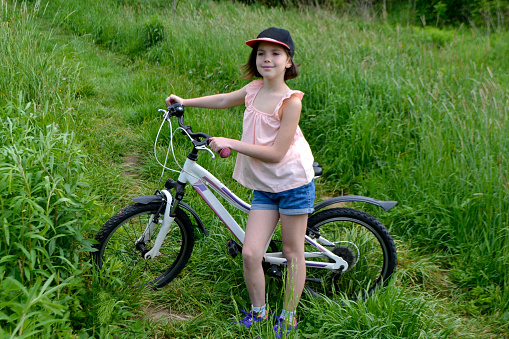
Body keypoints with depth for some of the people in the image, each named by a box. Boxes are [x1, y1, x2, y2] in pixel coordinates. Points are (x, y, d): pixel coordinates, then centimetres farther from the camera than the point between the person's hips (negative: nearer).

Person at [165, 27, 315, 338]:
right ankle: (258, 312, 21)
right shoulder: (255, 88, 2)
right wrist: (185, 102, 26)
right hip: (264, 186, 5)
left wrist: (230, 143, -20)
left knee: (293, 253, 8)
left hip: (293, 183, -5)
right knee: (250, 253, -1)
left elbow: (276, 153, -21)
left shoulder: (291, 101, -17)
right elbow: (225, 100, 23)